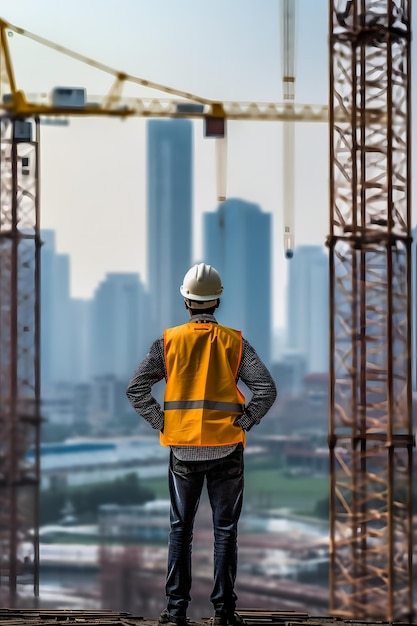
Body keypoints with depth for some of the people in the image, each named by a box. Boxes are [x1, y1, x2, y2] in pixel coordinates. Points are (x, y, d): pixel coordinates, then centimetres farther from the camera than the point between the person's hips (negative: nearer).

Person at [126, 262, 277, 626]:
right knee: (225, 530, 5)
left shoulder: (169, 341, 0)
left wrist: (162, 423, 2)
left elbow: (136, 389, -4)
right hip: (226, 448, -1)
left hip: (183, 449, 1)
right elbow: (266, 389, -10)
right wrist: (243, 422, -2)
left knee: (181, 530, 9)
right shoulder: (235, 342, -1)